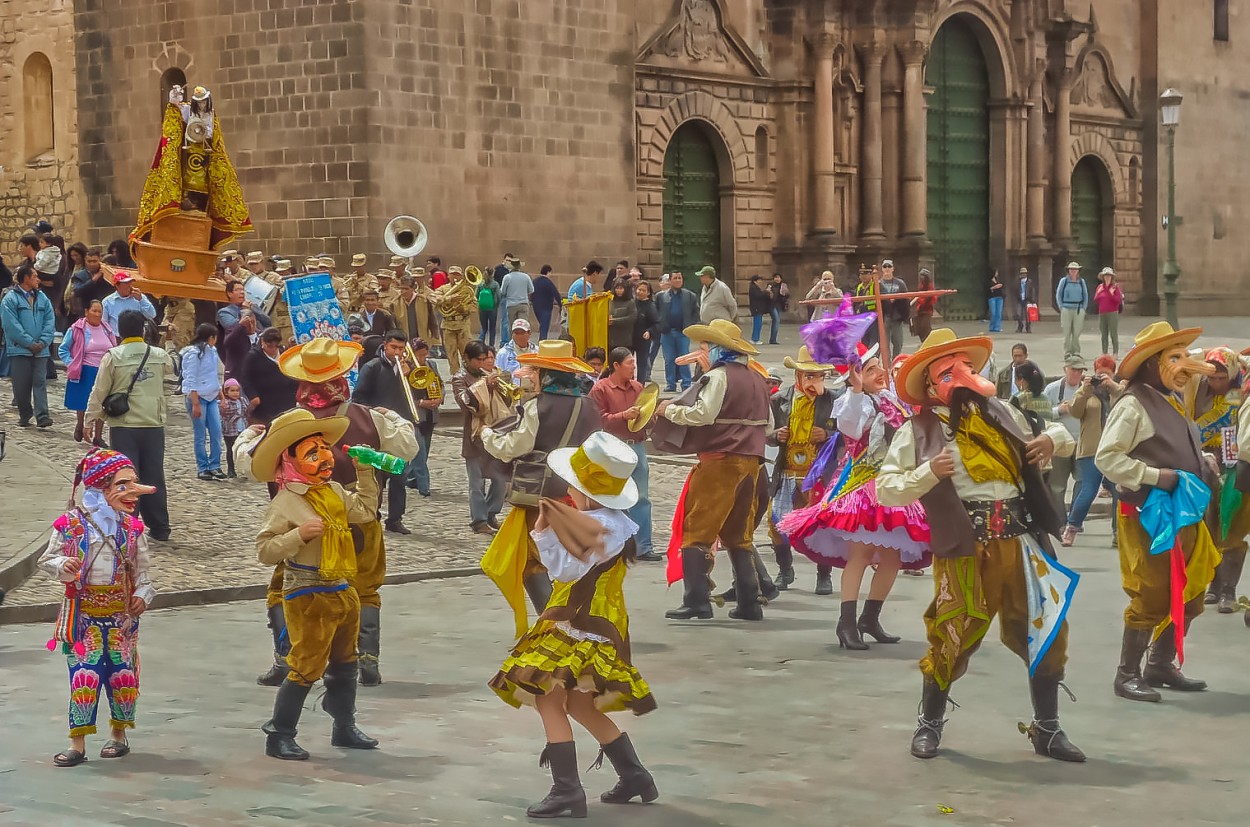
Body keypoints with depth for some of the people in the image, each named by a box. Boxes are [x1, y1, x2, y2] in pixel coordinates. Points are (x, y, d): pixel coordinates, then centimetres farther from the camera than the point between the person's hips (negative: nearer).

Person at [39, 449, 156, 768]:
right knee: (84, 676, -7)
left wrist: (143, 594, -9)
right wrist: (63, 566, -20)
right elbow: (47, 558, 0)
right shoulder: (70, 523, -7)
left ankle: (119, 733, 25)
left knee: (123, 675, 5)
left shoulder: (132, 527, 2)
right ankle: (78, 743, 2)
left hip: (121, 612, 3)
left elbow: (142, 569, 7)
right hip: (83, 612, -2)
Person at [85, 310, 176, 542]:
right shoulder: (159, 355, 2)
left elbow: (99, 392, -3)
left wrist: (90, 420, 9)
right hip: (153, 426, 3)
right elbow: (171, 368, 25)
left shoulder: (113, 357, -7)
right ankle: (159, 528, 14)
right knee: (154, 477, 10)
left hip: (123, 427, -3)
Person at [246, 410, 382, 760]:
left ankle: (345, 727, 34)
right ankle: (279, 735, 2)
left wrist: (364, 472, 16)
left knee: (345, 664, 19)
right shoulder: (285, 503, -17)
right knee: (307, 666, -8)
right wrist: (300, 534, -30)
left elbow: (365, 511, 24)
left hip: (342, 591, 8)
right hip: (308, 597, -8)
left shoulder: (334, 491, 7)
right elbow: (265, 550, -19)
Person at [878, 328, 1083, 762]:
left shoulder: (1000, 413, 15)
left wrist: (1053, 438, 5)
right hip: (964, 548, -4)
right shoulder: (918, 431, 1)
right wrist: (928, 474, -18)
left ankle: (1047, 729, 20)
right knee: (953, 636, -1)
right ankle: (930, 724, 21)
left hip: (1020, 541, 4)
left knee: (1045, 631, 6)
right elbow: (885, 488, -3)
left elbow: (1059, 434, 28)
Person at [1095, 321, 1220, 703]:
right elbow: (1106, 458, -20)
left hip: (1183, 515, 9)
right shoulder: (1133, 406, -14)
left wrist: (1203, 474, 7)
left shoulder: (1172, 405, 14)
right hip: (1149, 516, -9)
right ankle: (1127, 675, 5)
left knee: (1188, 597, 13)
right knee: (1150, 599, -5)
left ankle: (1161, 665, 26)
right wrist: (1155, 477, -25)